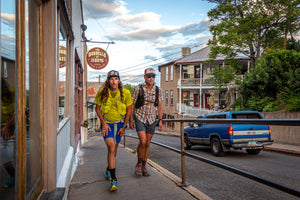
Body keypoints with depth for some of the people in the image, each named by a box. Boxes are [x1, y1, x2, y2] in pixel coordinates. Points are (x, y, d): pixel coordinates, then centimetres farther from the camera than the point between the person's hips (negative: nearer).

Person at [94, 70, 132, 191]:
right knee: (111, 148, -17)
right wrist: (103, 123, -9)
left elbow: (129, 109, -1)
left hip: (119, 123, 2)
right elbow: (97, 108, 0)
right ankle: (113, 179, -15)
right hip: (107, 123, -2)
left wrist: (124, 126, -2)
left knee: (114, 149, 14)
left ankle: (108, 170, 42)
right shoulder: (102, 93, -13)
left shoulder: (125, 93, -12)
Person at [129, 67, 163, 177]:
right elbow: (132, 105, -3)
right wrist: (130, 120, -3)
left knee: (147, 144, 8)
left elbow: (159, 107, 7)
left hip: (152, 120, 3)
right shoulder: (138, 89, -9)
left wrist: (160, 120, 1)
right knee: (142, 142, -15)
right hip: (140, 118, -3)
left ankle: (144, 166, 22)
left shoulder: (158, 90, 1)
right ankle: (139, 163, 8)